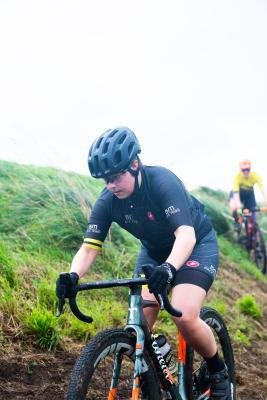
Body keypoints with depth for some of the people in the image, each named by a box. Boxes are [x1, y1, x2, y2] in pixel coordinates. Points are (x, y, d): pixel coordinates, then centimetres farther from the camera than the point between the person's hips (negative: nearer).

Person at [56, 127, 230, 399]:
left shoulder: (162, 181, -32)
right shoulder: (107, 203, -18)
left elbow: (186, 235, -41)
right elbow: (89, 248, -21)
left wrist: (168, 268, -61)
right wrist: (72, 276, -42)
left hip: (196, 245, -5)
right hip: (154, 251, 5)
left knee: (185, 318, -26)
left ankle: (218, 371, 3)